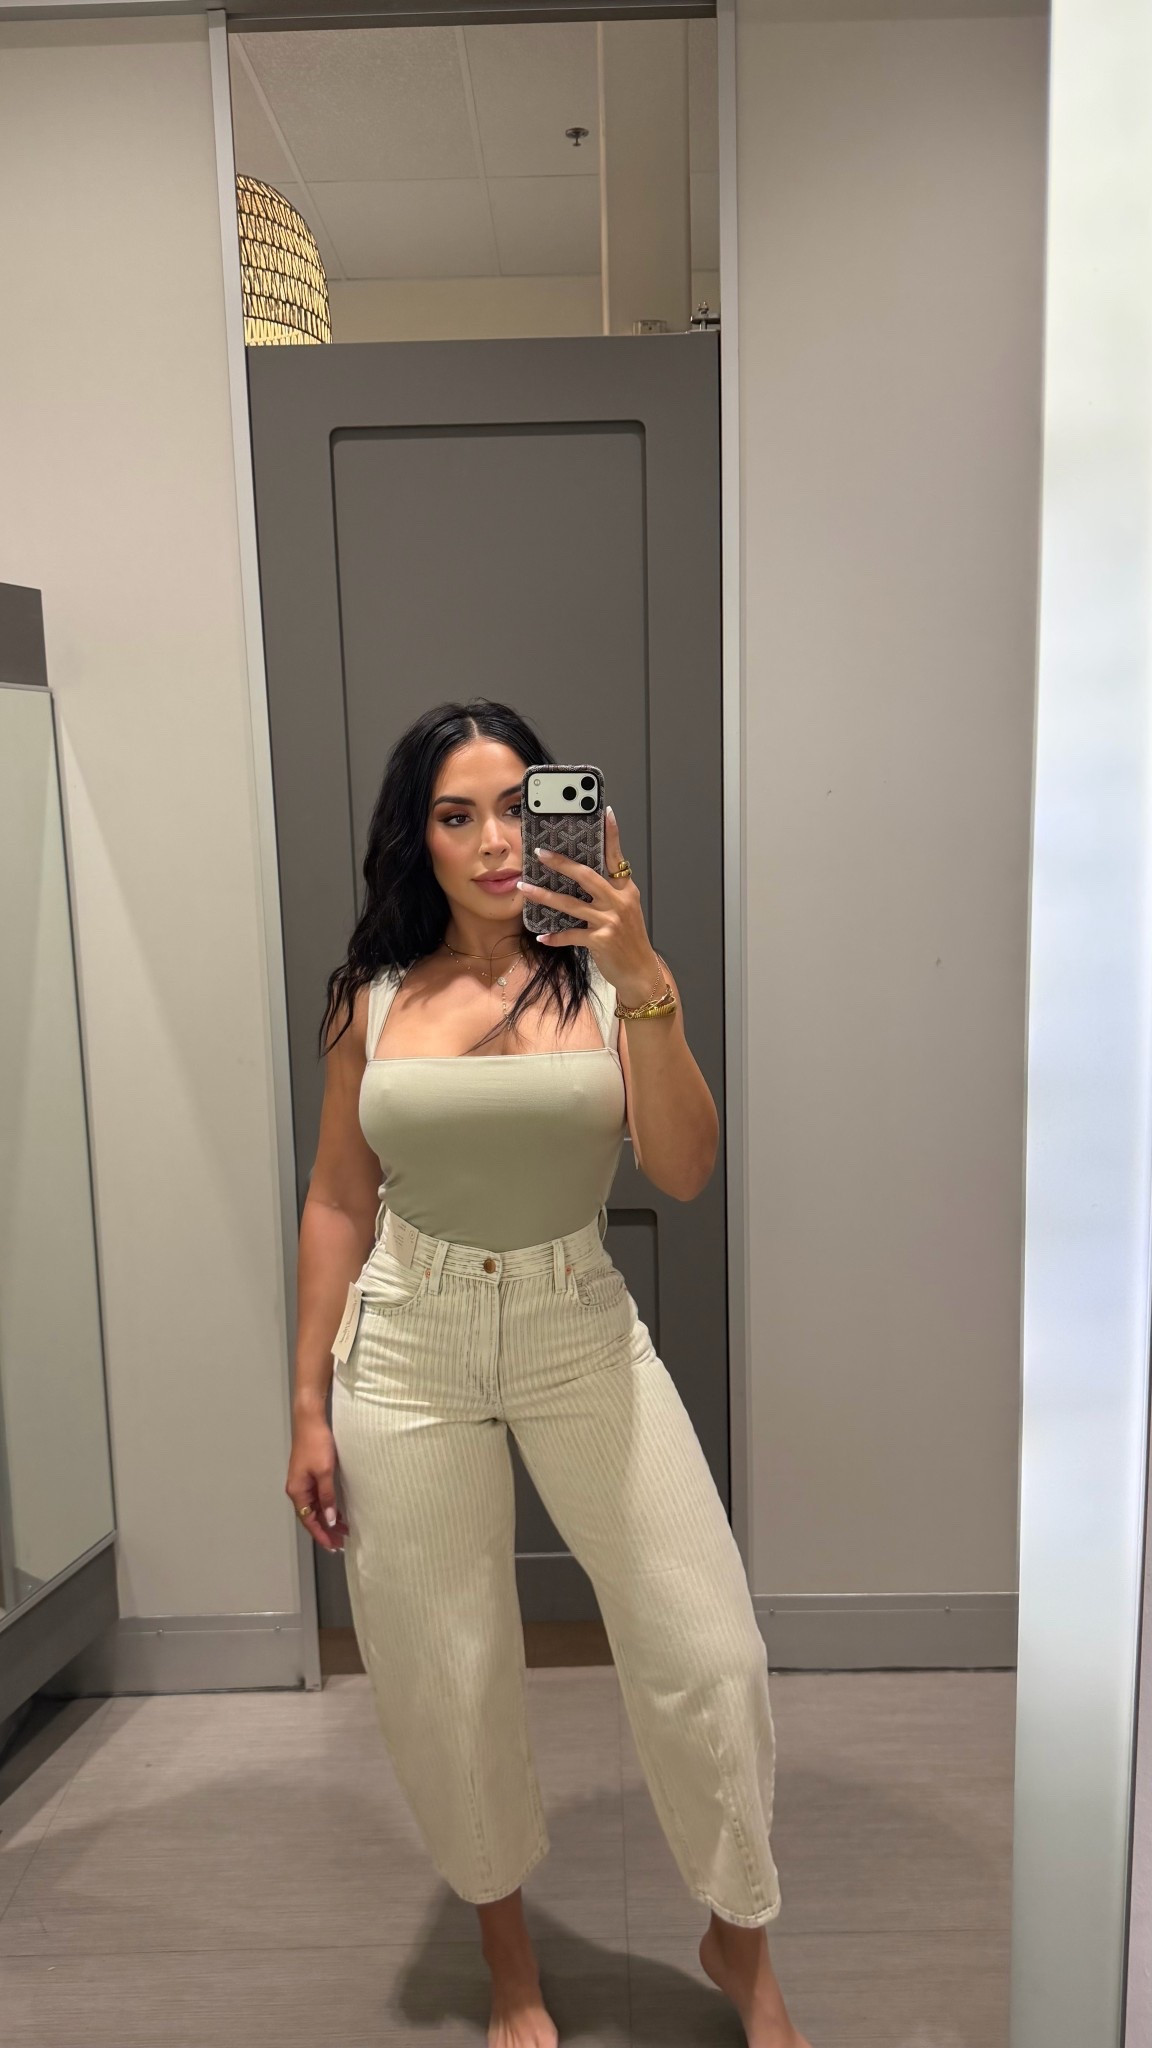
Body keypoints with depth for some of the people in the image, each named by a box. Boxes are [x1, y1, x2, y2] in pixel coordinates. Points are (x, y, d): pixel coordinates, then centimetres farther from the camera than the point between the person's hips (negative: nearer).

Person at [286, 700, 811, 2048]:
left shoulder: (606, 980, -2)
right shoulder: (373, 998, 1)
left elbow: (684, 1174, -13)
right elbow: (337, 1204, 5)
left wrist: (646, 986, -25)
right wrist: (308, 1406, 4)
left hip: (582, 1336, 0)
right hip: (407, 1350, 1)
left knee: (708, 1656, -1)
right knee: (441, 1683, 12)